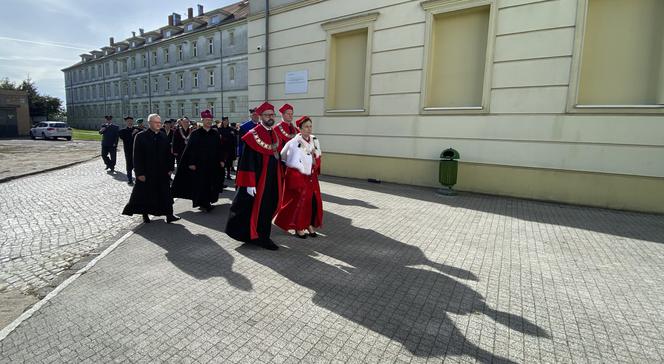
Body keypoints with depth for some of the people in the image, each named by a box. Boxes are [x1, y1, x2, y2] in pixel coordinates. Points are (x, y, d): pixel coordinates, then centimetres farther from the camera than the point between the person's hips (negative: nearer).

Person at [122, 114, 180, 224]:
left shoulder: (163, 136, 5)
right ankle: (145, 214, 27)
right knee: (145, 194, 10)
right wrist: (139, 173, -13)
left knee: (165, 194, 6)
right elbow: (137, 156, -10)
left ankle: (169, 215, 11)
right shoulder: (140, 136, -8)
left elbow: (168, 153, 9)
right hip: (147, 172, -4)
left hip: (162, 172, 4)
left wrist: (170, 168, 4)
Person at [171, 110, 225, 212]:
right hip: (199, 164, -3)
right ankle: (203, 203, 10)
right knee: (200, 184, -1)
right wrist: (191, 163, -9)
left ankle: (207, 202, 22)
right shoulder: (195, 133, -3)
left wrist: (221, 160, 4)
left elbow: (219, 148, 9)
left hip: (213, 164, 3)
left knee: (211, 183, 7)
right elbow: (190, 149, -4)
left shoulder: (215, 133, 6)